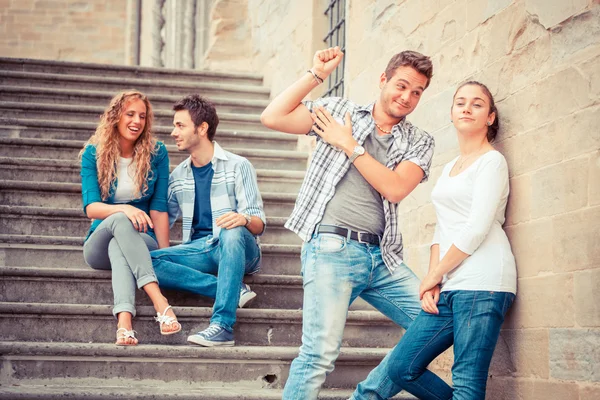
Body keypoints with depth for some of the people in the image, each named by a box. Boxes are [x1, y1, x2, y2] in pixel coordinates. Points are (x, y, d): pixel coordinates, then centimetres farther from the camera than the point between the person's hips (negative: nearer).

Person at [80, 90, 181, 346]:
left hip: (142, 243, 0)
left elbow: (159, 207, -3)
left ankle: (124, 321, -58)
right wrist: (124, 209, -32)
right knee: (120, 220, -35)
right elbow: (91, 207, -11)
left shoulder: (156, 153, 0)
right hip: (99, 245, 0)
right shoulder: (93, 154, -1)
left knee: (118, 246, -35)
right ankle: (160, 302, -52)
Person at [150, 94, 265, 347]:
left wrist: (244, 219, -33)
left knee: (232, 232, -40)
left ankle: (223, 326, -44)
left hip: (236, 249, -4)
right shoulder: (178, 175, 13)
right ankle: (233, 291, -23)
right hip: (199, 250, 4)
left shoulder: (237, 166, -2)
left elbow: (258, 224, -9)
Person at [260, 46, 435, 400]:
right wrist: (317, 74, 1)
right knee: (321, 352, -15)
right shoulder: (339, 110, 10)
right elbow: (272, 118, -2)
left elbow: (395, 189, -5)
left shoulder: (420, 142, 14)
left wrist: (349, 145, -4)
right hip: (332, 249, -4)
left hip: (382, 256, 4)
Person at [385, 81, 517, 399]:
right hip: (450, 287, 8)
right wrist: (433, 281, 5)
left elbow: (477, 230, -10)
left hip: (482, 281, -8)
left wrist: (434, 276, -4)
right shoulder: (449, 168, 23)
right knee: (402, 368, 3)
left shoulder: (492, 161, -1)